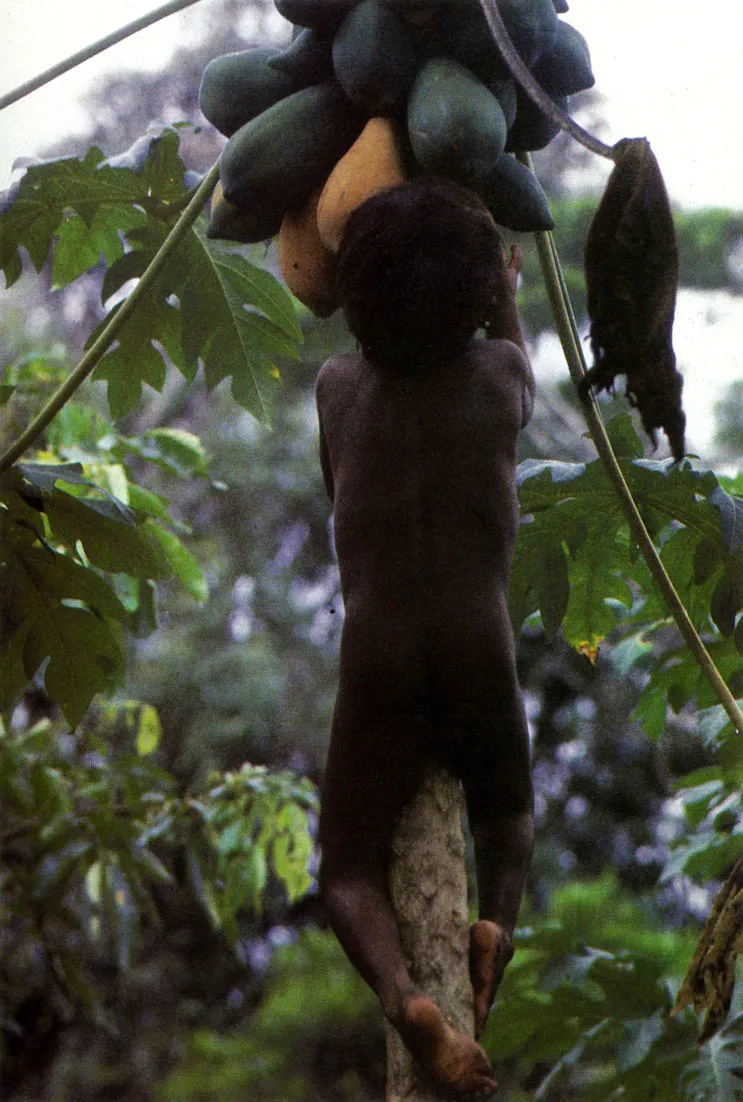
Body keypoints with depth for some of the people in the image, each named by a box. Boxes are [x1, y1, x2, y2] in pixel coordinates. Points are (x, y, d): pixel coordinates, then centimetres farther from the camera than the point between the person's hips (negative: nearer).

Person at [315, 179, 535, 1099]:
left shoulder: (337, 387, 1)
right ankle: (498, 919, -2)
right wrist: (510, 299, 40)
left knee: (349, 869, 12)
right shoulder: (499, 372, -1)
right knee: (508, 810, 30)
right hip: (482, 661, 1)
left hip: (375, 671, -1)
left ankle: (403, 994, -19)